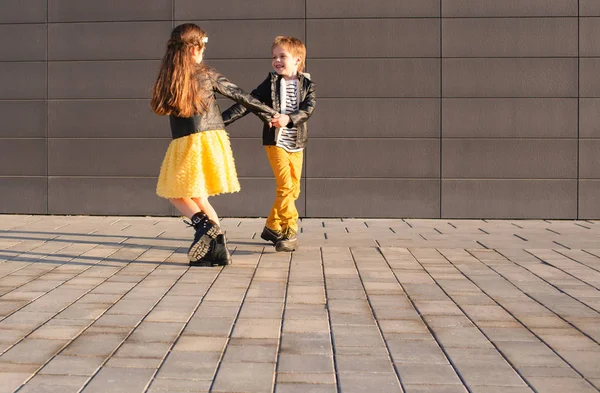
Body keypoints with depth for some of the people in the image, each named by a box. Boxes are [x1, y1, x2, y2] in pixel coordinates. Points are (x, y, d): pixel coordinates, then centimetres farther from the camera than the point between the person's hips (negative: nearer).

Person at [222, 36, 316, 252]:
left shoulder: (307, 84, 3)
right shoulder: (271, 83, 0)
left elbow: (308, 108, -13)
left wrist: (289, 118, -32)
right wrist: (222, 120, -13)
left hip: (297, 144, 3)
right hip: (276, 141, -3)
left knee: (293, 189, 8)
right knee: (285, 186, -13)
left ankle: (272, 226, 25)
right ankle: (290, 232, -9)